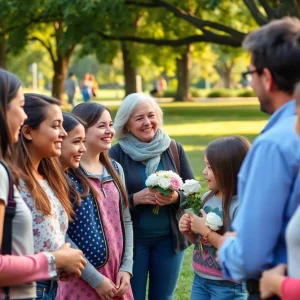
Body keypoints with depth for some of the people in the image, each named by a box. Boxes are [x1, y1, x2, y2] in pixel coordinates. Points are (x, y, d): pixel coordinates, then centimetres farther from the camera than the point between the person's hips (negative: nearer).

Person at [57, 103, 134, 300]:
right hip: (81, 281, -6)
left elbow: (126, 221, 12)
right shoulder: (66, 175, -12)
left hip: (116, 278, 6)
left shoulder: (115, 169, 9)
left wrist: (126, 268, 1)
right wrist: (95, 279, -14)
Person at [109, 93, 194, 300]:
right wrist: (135, 198, -22)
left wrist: (176, 197, -18)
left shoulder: (174, 149, 0)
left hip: (169, 239, 2)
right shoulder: (116, 154, -7)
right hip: (130, 240, -2)